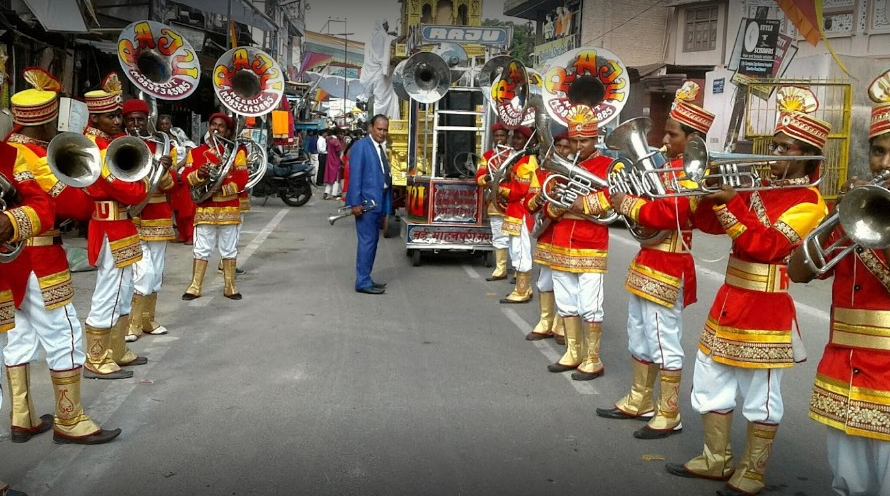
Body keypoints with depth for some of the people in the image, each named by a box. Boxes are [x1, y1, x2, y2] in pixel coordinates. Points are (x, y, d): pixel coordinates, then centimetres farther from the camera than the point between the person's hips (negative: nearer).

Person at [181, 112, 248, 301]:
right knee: (201, 249, 4)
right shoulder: (196, 152, 7)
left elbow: (242, 179, -5)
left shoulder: (236, 151, 3)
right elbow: (186, 178, 1)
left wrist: (223, 189, -18)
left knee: (229, 250, 8)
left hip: (229, 208, 0)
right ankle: (195, 287, 12)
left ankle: (230, 287, 17)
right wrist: (199, 174, -19)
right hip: (205, 209, 0)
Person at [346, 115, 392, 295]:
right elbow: (355, 175, -16)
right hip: (366, 202, -9)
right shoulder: (361, 146, -10)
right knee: (367, 241, -7)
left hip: (378, 201, 9)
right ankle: (363, 282, -2)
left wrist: (387, 202, 12)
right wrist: (355, 203, -21)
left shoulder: (381, 148, 15)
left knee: (373, 241, 12)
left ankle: (366, 278, 20)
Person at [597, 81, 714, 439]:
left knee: (664, 342, -1)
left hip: (666, 268, -10)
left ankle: (669, 415, 10)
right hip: (648, 262, 10)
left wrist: (628, 204, -16)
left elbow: (667, 215, -27)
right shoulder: (672, 166, 14)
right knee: (639, 337, 18)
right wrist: (626, 200, -2)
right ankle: (639, 402, 32)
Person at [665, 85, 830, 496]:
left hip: (764, 309, -8)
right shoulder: (759, 185, 13)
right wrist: (707, 189, -7)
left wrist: (728, 203, -27)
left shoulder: (808, 202, -9)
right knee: (710, 383, 16)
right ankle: (716, 460, 30)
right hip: (729, 300, 8)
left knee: (760, 397, 4)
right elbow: (707, 222, 11)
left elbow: (766, 245, -23)